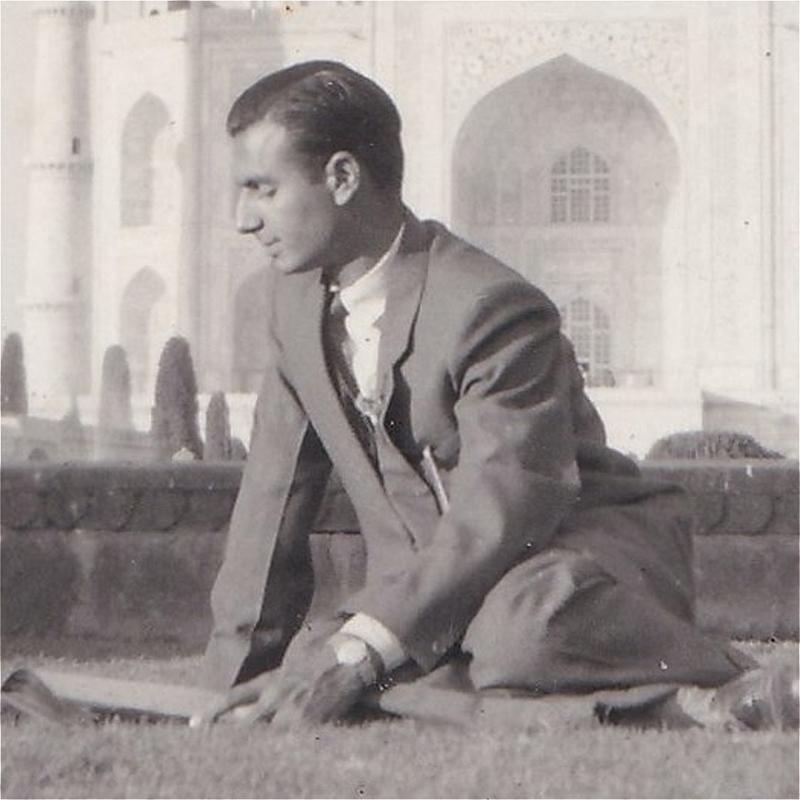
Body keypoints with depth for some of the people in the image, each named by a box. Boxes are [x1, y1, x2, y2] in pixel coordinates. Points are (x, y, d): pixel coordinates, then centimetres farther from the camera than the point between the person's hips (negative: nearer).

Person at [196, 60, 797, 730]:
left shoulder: (490, 309, -22)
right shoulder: (297, 300, 3)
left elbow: (505, 511, -28)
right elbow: (275, 490, 9)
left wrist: (363, 650, -34)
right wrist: (242, 664, 4)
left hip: (585, 553, -8)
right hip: (432, 573, 8)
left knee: (522, 629, -41)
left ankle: (741, 691, -23)